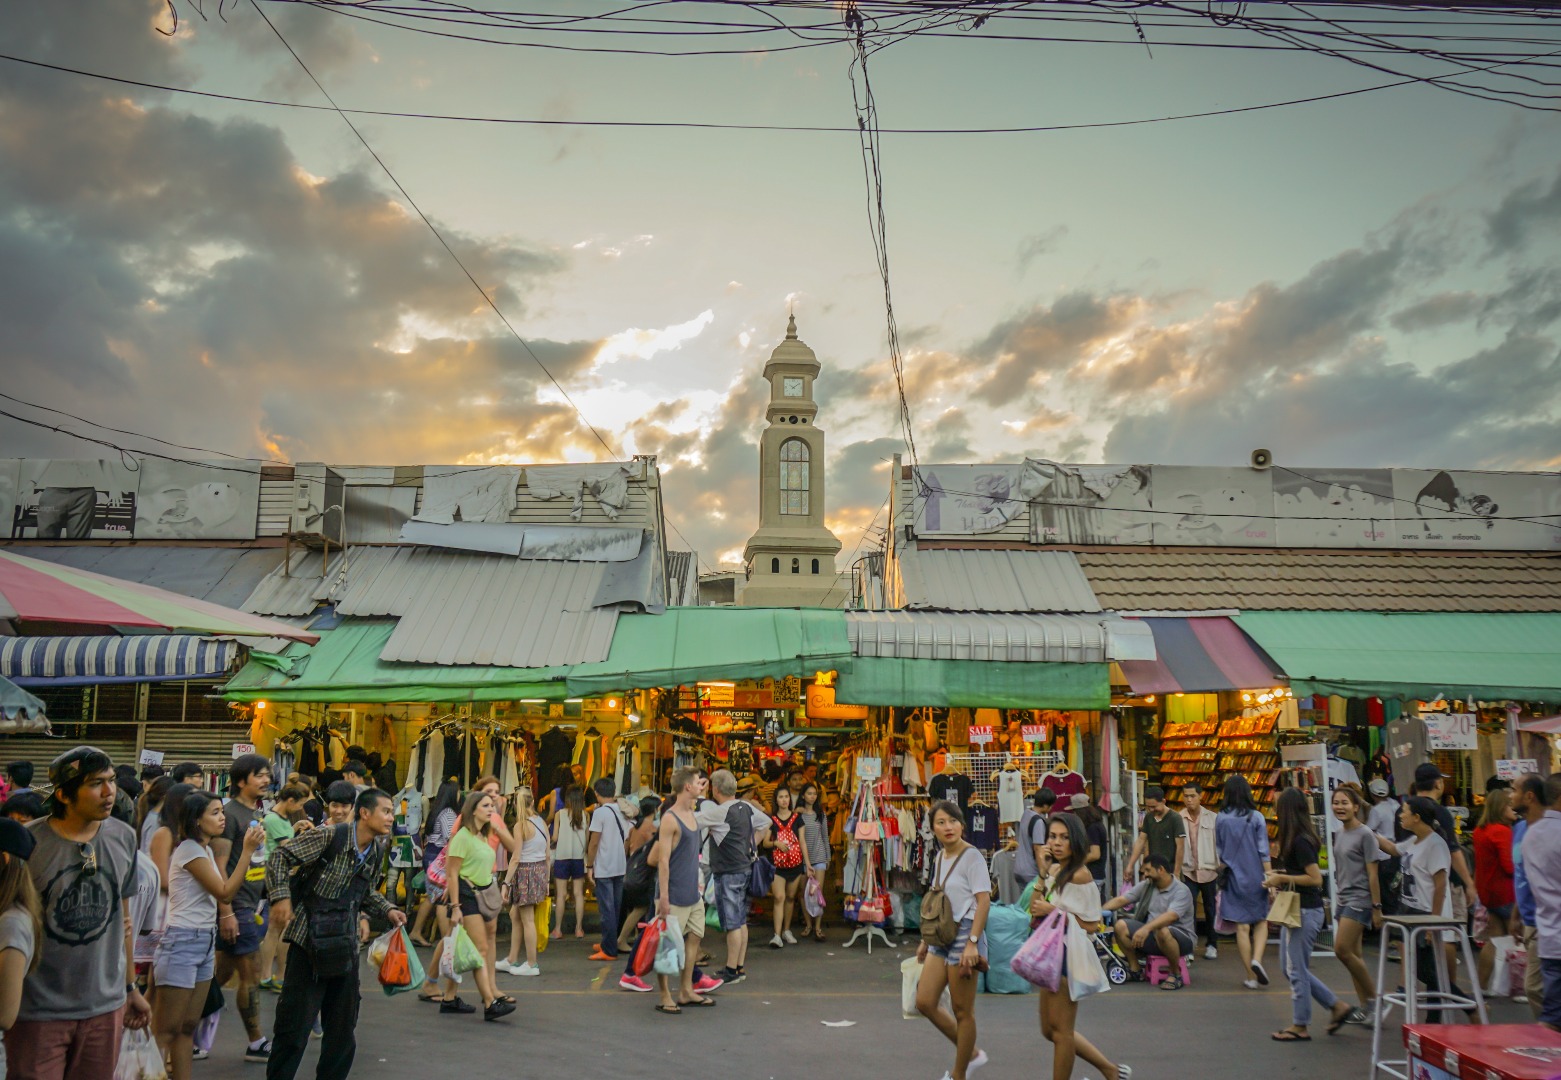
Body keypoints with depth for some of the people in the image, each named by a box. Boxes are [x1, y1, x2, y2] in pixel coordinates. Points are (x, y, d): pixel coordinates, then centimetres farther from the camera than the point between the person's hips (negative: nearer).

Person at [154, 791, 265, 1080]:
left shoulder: (205, 849, 13)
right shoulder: (189, 849, -13)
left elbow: (225, 894, 11)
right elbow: (225, 892, -17)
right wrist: (247, 851, -18)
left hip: (204, 942, 9)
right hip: (182, 941, -9)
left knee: (188, 1026, 10)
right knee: (165, 1030, -6)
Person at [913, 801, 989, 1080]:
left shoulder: (971, 856, -12)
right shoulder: (939, 858, 11)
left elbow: (983, 901, -18)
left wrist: (972, 942, -25)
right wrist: (925, 940, 20)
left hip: (964, 934, -8)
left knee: (962, 1011, 2)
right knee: (925, 1002, 6)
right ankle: (971, 1053, 23)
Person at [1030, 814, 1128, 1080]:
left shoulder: (1080, 874, -16)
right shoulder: (1054, 870, 8)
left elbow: (1091, 925, -17)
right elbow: (1034, 913, 3)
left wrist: (1053, 911, -17)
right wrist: (1042, 875, -5)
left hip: (1069, 954, -9)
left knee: (1060, 1030, 3)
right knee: (1050, 1030, 17)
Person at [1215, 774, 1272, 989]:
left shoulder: (1220, 818, 0)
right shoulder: (1256, 817, -6)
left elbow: (1219, 850, 7)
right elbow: (1263, 851, -6)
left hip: (1234, 877, 1)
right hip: (1255, 876, -1)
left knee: (1242, 926, 5)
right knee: (1261, 921, 13)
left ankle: (1251, 977, 7)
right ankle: (1256, 959, -11)